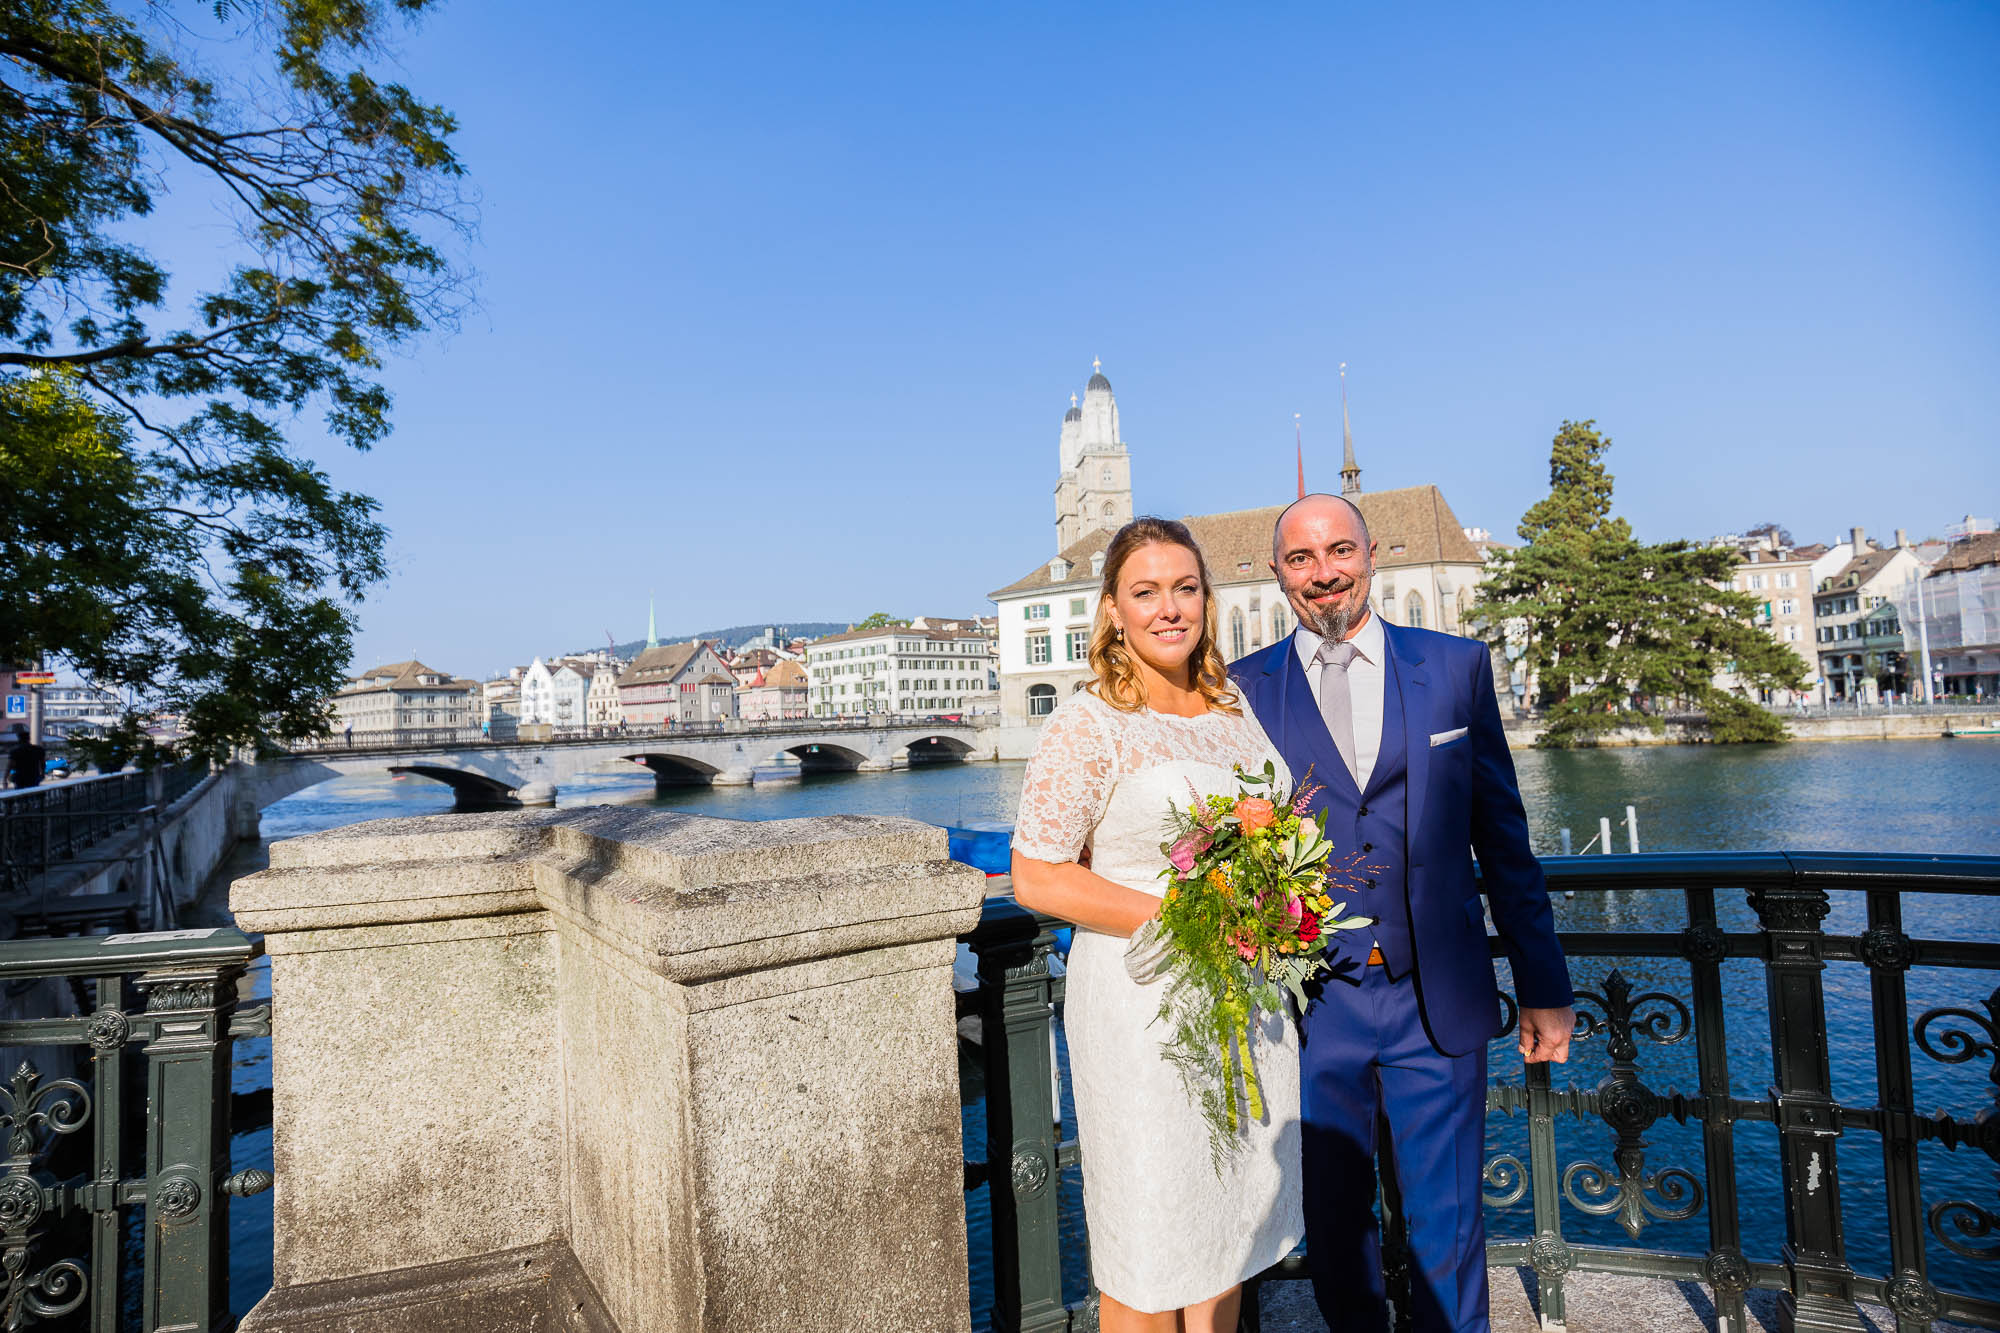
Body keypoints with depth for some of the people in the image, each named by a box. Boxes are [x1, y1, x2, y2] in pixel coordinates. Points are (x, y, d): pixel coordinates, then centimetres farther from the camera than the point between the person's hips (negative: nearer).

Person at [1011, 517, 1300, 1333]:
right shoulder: (1086, 726, -13)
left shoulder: (1235, 711, 7)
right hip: (1140, 999, -6)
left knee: (1231, 1216, 20)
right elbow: (1035, 877, -15)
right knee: (1146, 1246, 8)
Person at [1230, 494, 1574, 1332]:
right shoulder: (1244, 689, 0)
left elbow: (1503, 839, 6)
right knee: (1332, 1229, 15)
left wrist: (1544, 987, 6)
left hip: (1437, 1006, 0)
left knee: (1449, 1227, 12)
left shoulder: (1456, 667, 3)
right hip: (1312, 1010, 0)